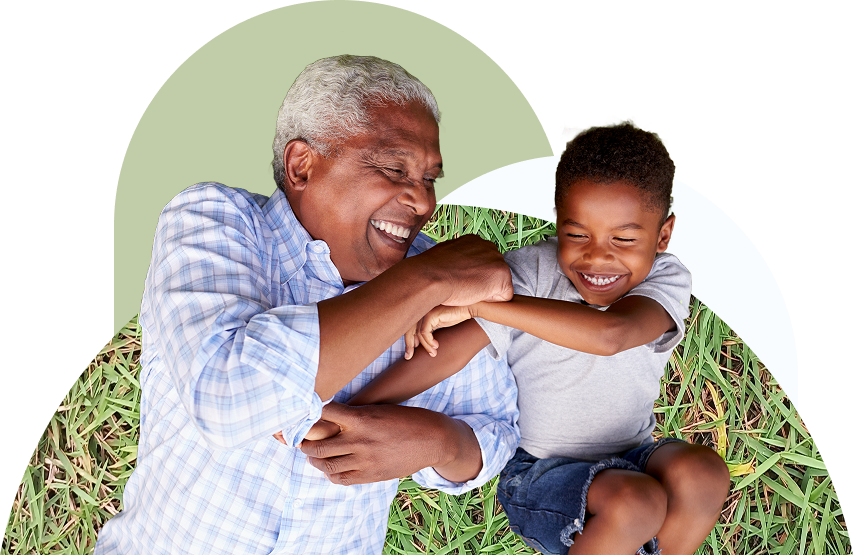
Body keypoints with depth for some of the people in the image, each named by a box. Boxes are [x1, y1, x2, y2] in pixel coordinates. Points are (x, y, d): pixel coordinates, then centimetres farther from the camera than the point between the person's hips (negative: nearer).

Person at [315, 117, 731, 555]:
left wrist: (477, 301, -41)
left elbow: (609, 335, -37)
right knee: (635, 502, -30)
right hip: (538, 474, -2)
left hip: (629, 460, 3)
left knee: (703, 473, -26)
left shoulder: (666, 282, -15)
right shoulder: (531, 273, -16)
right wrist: (349, 413, -38)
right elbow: (453, 347, -26)